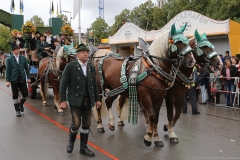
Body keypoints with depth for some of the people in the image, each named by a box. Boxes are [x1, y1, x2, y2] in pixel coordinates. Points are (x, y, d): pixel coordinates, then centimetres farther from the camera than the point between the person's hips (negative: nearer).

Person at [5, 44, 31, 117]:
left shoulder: (23, 58, 4)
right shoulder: (9, 59, -2)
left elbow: (26, 68, 7)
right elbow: (8, 70, -3)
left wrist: (28, 77, 2)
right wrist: (7, 81, -8)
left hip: (22, 79, 2)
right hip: (14, 80, -2)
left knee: (25, 93, 1)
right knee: (15, 95, 4)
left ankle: (21, 104, 32)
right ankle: (17, 110, 16)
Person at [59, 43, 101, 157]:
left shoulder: (91, 67, 8)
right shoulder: (70, 66, -7)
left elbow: (94, 85, 14)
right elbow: (63, 84, -8)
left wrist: (97, 99, 12)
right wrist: (63, 100, -12)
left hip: (88, 101, 5)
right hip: (75, 100, -5)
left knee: (86, 124, 8)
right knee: (76, 123, -6)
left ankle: (83, 147, 23)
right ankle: (71, 141, 24)